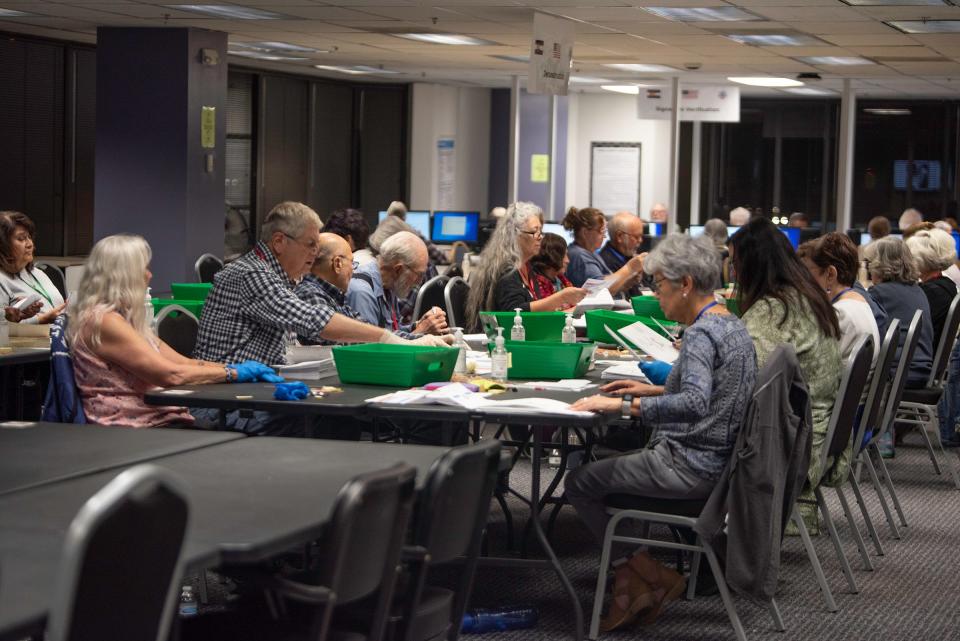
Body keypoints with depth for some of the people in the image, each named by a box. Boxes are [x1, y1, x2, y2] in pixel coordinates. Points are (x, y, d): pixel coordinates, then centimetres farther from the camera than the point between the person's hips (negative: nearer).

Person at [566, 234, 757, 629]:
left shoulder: (701, 333, -21)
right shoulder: (731, 325, 10)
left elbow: (694, 404, -35)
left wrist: (622, 405, -34)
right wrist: (654, 390, 16)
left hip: (691, 466, -10)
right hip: (717, 460, 10)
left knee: (579, 483, 1)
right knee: (608, 458, 24)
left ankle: (646, 576, 6)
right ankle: (637, 573, 18)